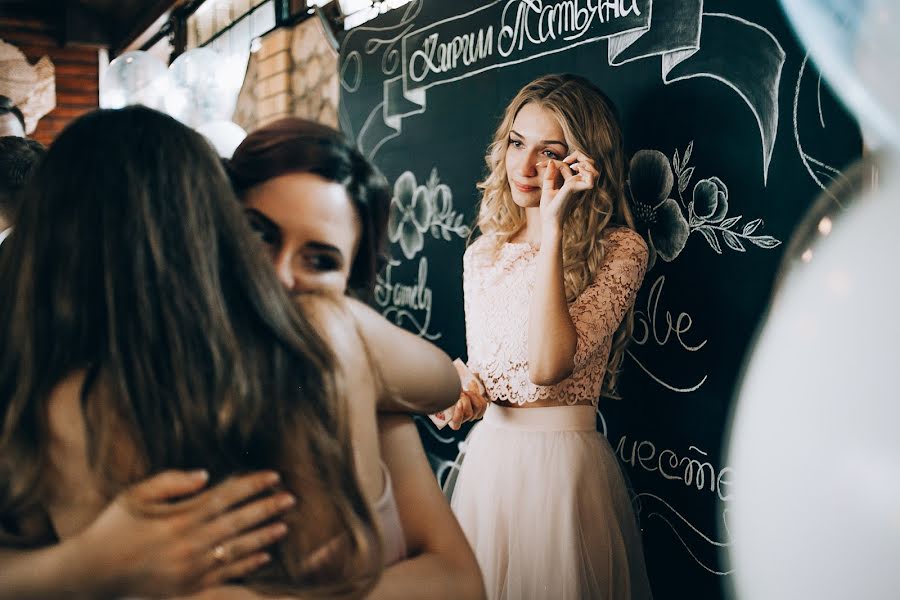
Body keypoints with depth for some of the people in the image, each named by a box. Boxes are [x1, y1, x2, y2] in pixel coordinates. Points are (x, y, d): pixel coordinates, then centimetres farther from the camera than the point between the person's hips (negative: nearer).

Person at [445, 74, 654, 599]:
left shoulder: (619, 250, -12)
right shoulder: (483, 254, 6)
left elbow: (549, 365, -26)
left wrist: (552, 225, -24)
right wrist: (466, 397, -7)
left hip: (563, 462, -6)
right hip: (485, 456, 6)